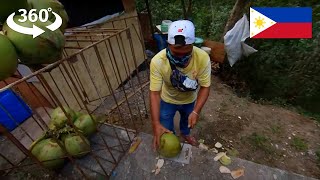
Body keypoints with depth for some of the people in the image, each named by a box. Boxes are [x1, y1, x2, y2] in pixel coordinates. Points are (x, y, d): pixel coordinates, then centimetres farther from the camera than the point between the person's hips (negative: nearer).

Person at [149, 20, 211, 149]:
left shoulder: (203, 58, -32)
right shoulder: (157, 61, -36)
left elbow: (205, 87, -22)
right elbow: (155, 93, -31)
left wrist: (196, 111, -33)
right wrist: (156, 124, -36)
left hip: (190, 99, 2)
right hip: (168, 99, -1)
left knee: (187, 119, 29)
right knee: (165, 128, 15)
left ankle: (185, 133, 65)